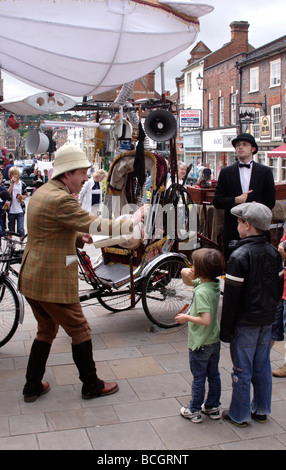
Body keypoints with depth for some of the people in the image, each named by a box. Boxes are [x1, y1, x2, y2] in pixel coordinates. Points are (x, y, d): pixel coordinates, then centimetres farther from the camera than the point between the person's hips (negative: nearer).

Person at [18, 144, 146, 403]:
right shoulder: (61, 199, -22)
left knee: (46, 330, 22)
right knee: (80, 331, 7)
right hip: (53, 282, -10)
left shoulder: (42, 192, 11)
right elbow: (95, 224, -23)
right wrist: (132, 221, -11)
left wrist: (78, 237, 4)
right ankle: (91, 386, 22)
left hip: (32, 279, 10)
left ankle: (32, 387, 30)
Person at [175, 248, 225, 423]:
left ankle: (194, 411, 21)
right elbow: (189, 282, 13)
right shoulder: (215, 284, 0)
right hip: (215, 341, 8)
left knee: (199, 379, 7)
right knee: (214, 375, 18)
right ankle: (213, 407, 32)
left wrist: (186, 317, -18)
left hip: (201, 344, -8)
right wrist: (185, 274, -8)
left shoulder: (202, 292, -26)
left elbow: (205, 320, -32)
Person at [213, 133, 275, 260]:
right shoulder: (226, 172, 8)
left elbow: (270, 202, 4)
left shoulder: (265, 172, 6)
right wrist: (236, 200, -12)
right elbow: (217, 201, 3)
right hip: (232, 229, 1)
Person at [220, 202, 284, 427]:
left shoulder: (240, 256, -19)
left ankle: (240, 415, 18)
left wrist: (226, 329, -11)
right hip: (267, 320, 7)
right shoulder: (274, 253, 3)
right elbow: (278, 288, 10)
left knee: (242, 370, 5)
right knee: (262, 367, 17)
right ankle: (261, 410, 30)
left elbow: (231, 297, -18)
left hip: (245, 323, -7)